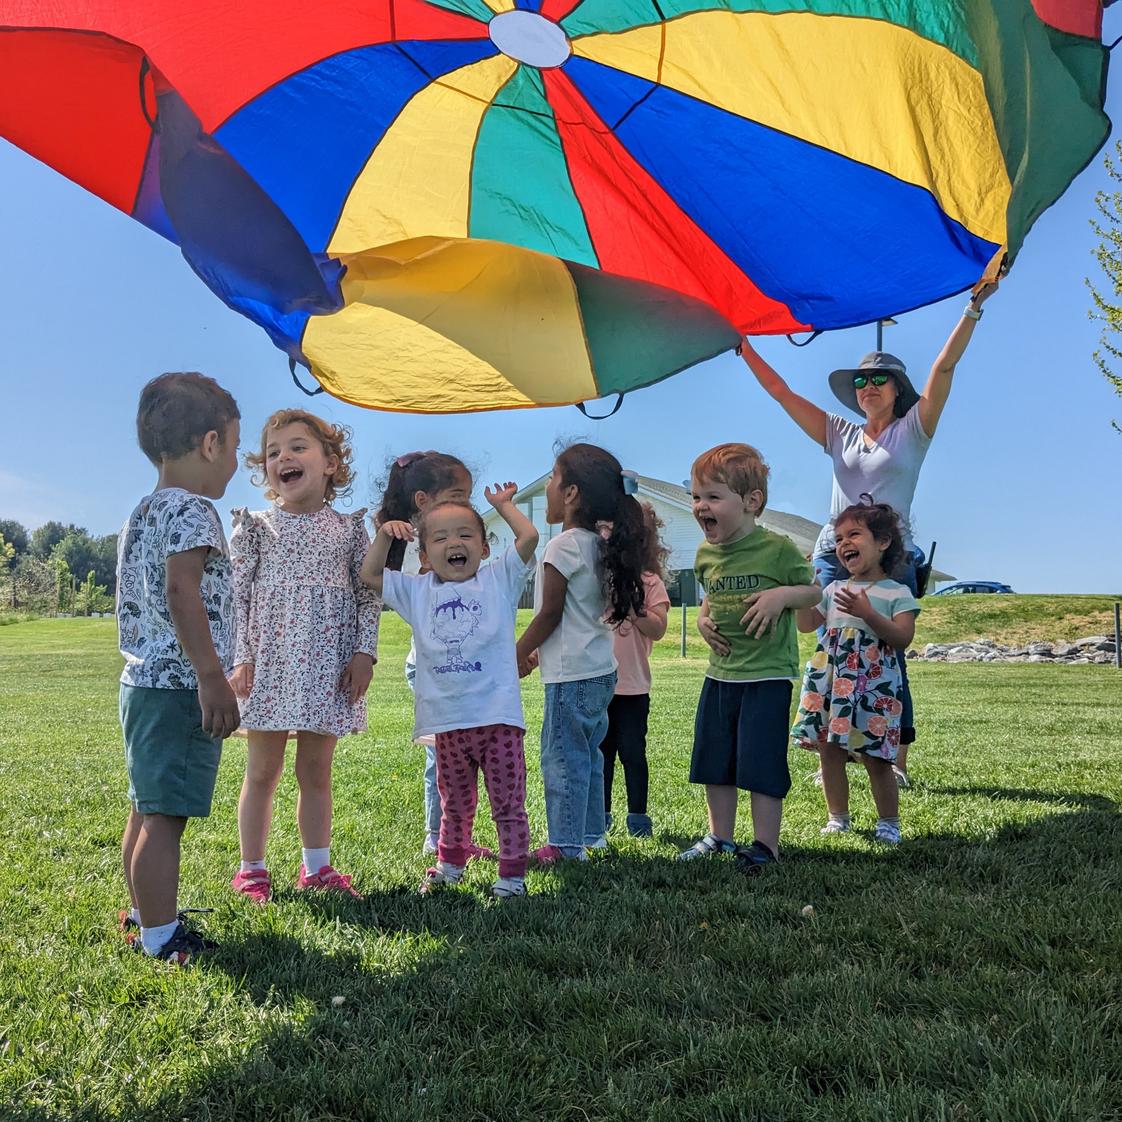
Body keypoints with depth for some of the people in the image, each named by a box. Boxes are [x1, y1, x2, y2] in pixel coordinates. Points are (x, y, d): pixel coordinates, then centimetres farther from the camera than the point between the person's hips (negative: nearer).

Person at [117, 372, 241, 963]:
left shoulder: (140, 515, 17)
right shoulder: (192, 509, -12)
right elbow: (181, 591, -24)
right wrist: (213, 676, -26)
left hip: (141, 681, 10)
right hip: (179, 687, -10)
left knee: (147, 810, 18)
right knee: (165, 815, -6)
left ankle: (143, 914, 30)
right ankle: (160, 938, -1)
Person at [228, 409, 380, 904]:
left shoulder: (349, 529, 6)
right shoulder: (255, 527, 2)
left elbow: (369, 594, 5)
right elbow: (235, 596, -1)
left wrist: (364, 653, -4)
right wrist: (240, 658, -9)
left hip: (329, 667, 1)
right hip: (268, 664, -1)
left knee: (316, 773, 11)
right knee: (262, 772, 7)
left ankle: (316, 867, 23)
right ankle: (251, 869, 19)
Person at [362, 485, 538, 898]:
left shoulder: (498, 581, 2)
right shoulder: (418, 592, 10)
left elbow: (529, 537, -8)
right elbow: (370, 574, 13)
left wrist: (503, 504, 6)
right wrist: (385, 535, 3)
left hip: (497, 717, -3)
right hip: (448, 722, 3)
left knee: (508, 802, 1)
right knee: (454, 804, 19)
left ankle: (513, 873, 11)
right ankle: (449, 863, 37)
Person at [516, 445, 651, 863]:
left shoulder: (563, 546, -16)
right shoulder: (600, 546, 10)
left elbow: (550, 614, -15)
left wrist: (517, 654, -4)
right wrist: (538, 652, 21)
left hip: (572, 675, -9)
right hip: (600, 668, 9)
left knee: (562, 757, -1)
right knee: (587, 755, 18)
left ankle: (567, 844, 6)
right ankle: (591, 833, 27)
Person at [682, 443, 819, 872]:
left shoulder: (777, 548, -13)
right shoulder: (705, 554, 4)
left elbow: (813, 590, -3)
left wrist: (781, 596, -21)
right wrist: (703, 618, 2)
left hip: (767, 675, -6)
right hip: (719, 674, 7)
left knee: (761, 764, -3)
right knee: (713, 762, 14)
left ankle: (766, 845, 11)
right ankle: (720, 837, 30)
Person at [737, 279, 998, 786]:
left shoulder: (912, 431, 7)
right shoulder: (840, 434, 15)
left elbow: (943, 369, -3)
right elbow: (782, 393, 14)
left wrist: (973, 309, -10)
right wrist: (744, 347, 11)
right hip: (834, 556, 3)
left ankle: (897, 761, 4)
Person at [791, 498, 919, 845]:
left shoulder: (897, 592, 0)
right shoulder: (834, 589, 16)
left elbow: (903, 637, -11)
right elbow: (806, 624, 15)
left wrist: (867, 613, -21)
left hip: (874, 683, -5)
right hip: (829, 679, 5)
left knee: (874, 757, -2)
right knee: (829, 750, 7)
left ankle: (889, 822, 14)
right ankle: (838, 816, 21)